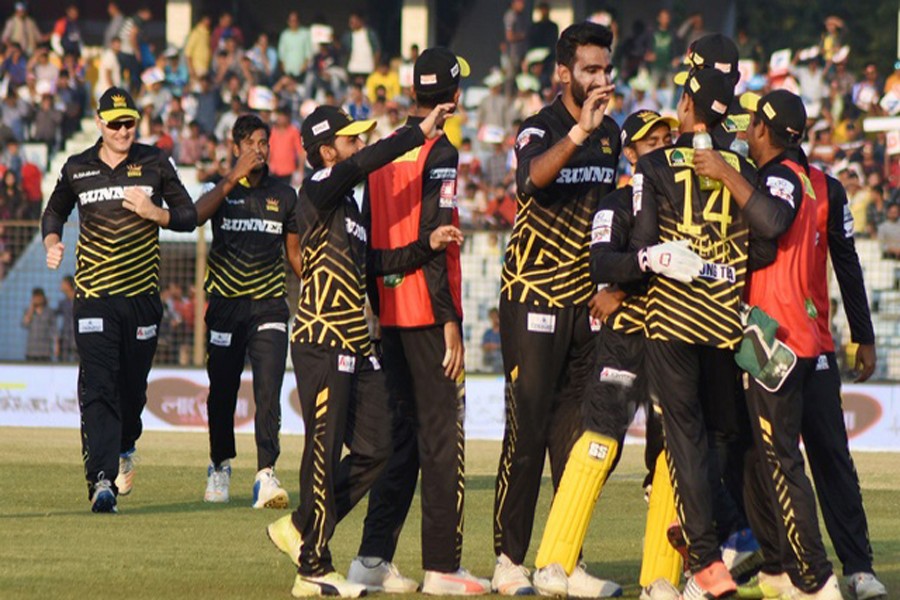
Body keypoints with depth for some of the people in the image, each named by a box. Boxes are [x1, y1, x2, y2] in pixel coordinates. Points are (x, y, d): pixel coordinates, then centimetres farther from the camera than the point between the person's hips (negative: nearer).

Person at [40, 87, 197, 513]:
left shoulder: (153, 165, 4)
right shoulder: (77, 169, 5)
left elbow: (189, 216, 6)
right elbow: (54, 212, 21)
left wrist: (154, 213, -14)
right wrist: (52, 243, 0)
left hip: (142, 297, 1)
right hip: (93, 297, -1)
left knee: (133, 388, 9)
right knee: (97, 388, -15)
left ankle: (125, 449, 41)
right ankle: (101, 478, -25)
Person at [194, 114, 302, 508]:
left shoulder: (284, 196, 8)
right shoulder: (222, 191, 2)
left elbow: (294, 252, 16)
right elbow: (195, 215, -21)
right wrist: (235, 177, -27)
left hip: (269, 303, 0)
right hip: (226, 305, 0)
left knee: (268, 391, -14)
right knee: (222, 392, 7)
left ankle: (266, 475, -20)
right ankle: (220, 466, 27)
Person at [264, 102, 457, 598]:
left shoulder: (349, 204, 20)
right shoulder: (318, 191, -8)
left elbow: (375, 264, 18)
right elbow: (364, 164, -26)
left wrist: (428, 245, 6)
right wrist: (420, 133, -26)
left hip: (357, 347, 9)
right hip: (322, 344, -9)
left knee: (375, 450, 9)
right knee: (324, 453, -5)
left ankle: (302, 529, 21)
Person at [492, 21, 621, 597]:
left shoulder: (611, 134, 11)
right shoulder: (539, 129, -11)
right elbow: (533, 178, -35)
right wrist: (579, 130, -49)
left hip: (587, 300, 6)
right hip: (533, 296, -6)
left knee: (576, 432, 6)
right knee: (527, 429, -5)